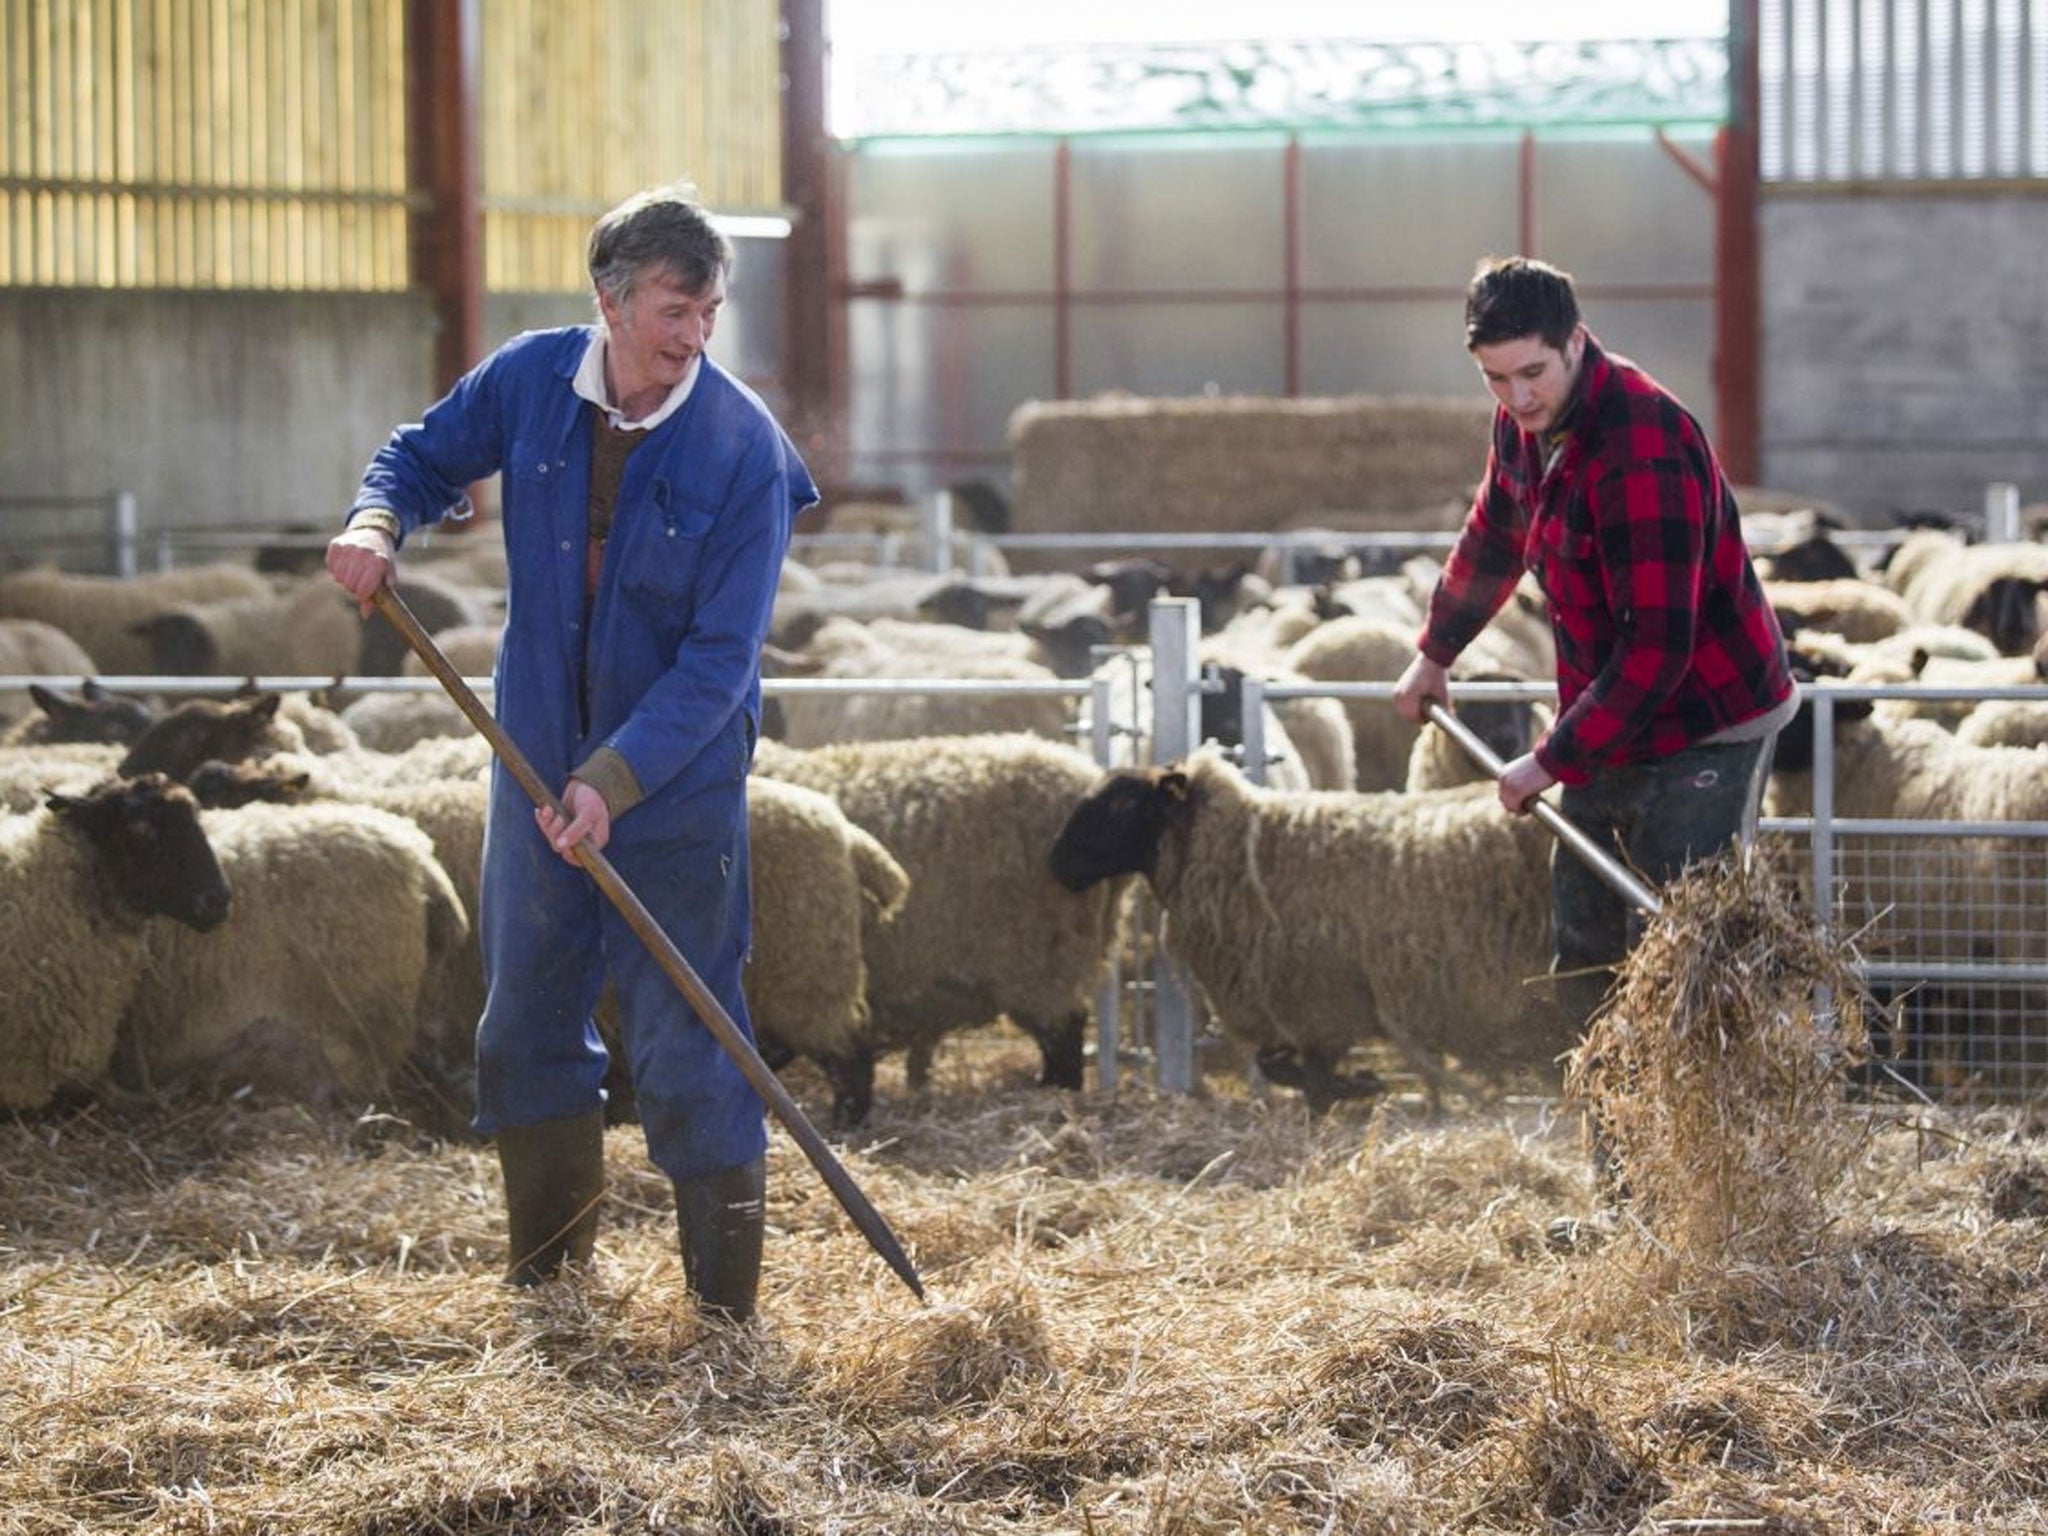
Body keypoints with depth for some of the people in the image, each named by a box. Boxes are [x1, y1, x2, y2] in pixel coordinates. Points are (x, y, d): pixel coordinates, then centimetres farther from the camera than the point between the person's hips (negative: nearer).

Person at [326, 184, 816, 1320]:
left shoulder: (743, 451, -18)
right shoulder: (529, 380, -7)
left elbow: (719, 661, -19)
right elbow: (425, 457, 11)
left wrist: (614, 781, -28)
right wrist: (377, 523, -12)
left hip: (679, 779, -5)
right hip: (537, 758, 5)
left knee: (682, 1036, -6)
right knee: (524, 1018, 14)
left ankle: (726, 1304, 3)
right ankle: (550, 1266, 31)